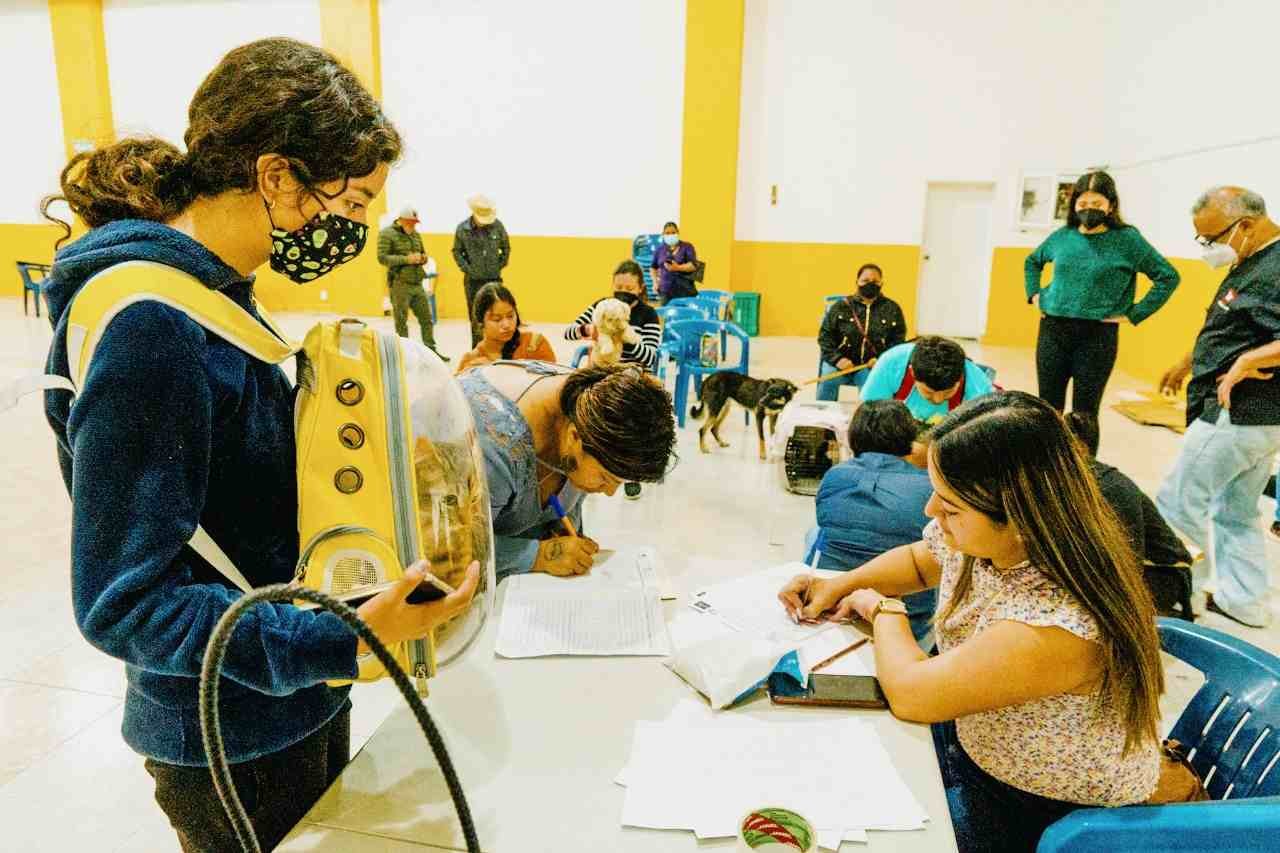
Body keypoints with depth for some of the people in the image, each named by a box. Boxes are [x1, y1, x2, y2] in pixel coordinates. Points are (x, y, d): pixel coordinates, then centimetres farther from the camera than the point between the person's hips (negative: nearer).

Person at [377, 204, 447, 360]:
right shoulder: (387, 234, -4)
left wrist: (423, 258, 3)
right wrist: (406, 259, -18)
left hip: (417, 283, 6)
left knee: (426, 318, 6)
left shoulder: (415, 234, 17)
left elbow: (423, 253, 28)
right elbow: (382, 257, -13)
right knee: (401, 321, 1)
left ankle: (431, 350, 13)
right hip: (400, 284, -6)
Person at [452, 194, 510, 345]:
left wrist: (500, 266, 3)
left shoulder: (498, 225, -5)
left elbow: (506, 248, 8)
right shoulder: (462, 228, -6)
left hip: (494, 279, 0)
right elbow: (457, 252, 4)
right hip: (473, 280, 0)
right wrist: (467, 269, -4)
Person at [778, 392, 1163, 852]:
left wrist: (882, 608, -14)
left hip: (1058, 813, -6)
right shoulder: (981, 534, -15)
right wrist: (841, 585, -7)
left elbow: (909, 693, -31)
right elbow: (919, 560, 9)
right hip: (974, 740, 7)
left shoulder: (1061, 623, -39)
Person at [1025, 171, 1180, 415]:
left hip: (1097, 336, -3)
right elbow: (1032, 261, 25)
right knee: (1048, 409, 10)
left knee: (1084, 414, 3)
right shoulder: (1062, 236, 6)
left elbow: (1168, 276, -1)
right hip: (1052, 331, 3)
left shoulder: (1127, 239, -4)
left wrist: (1133, 314, -6)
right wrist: (1034, 294, 12)